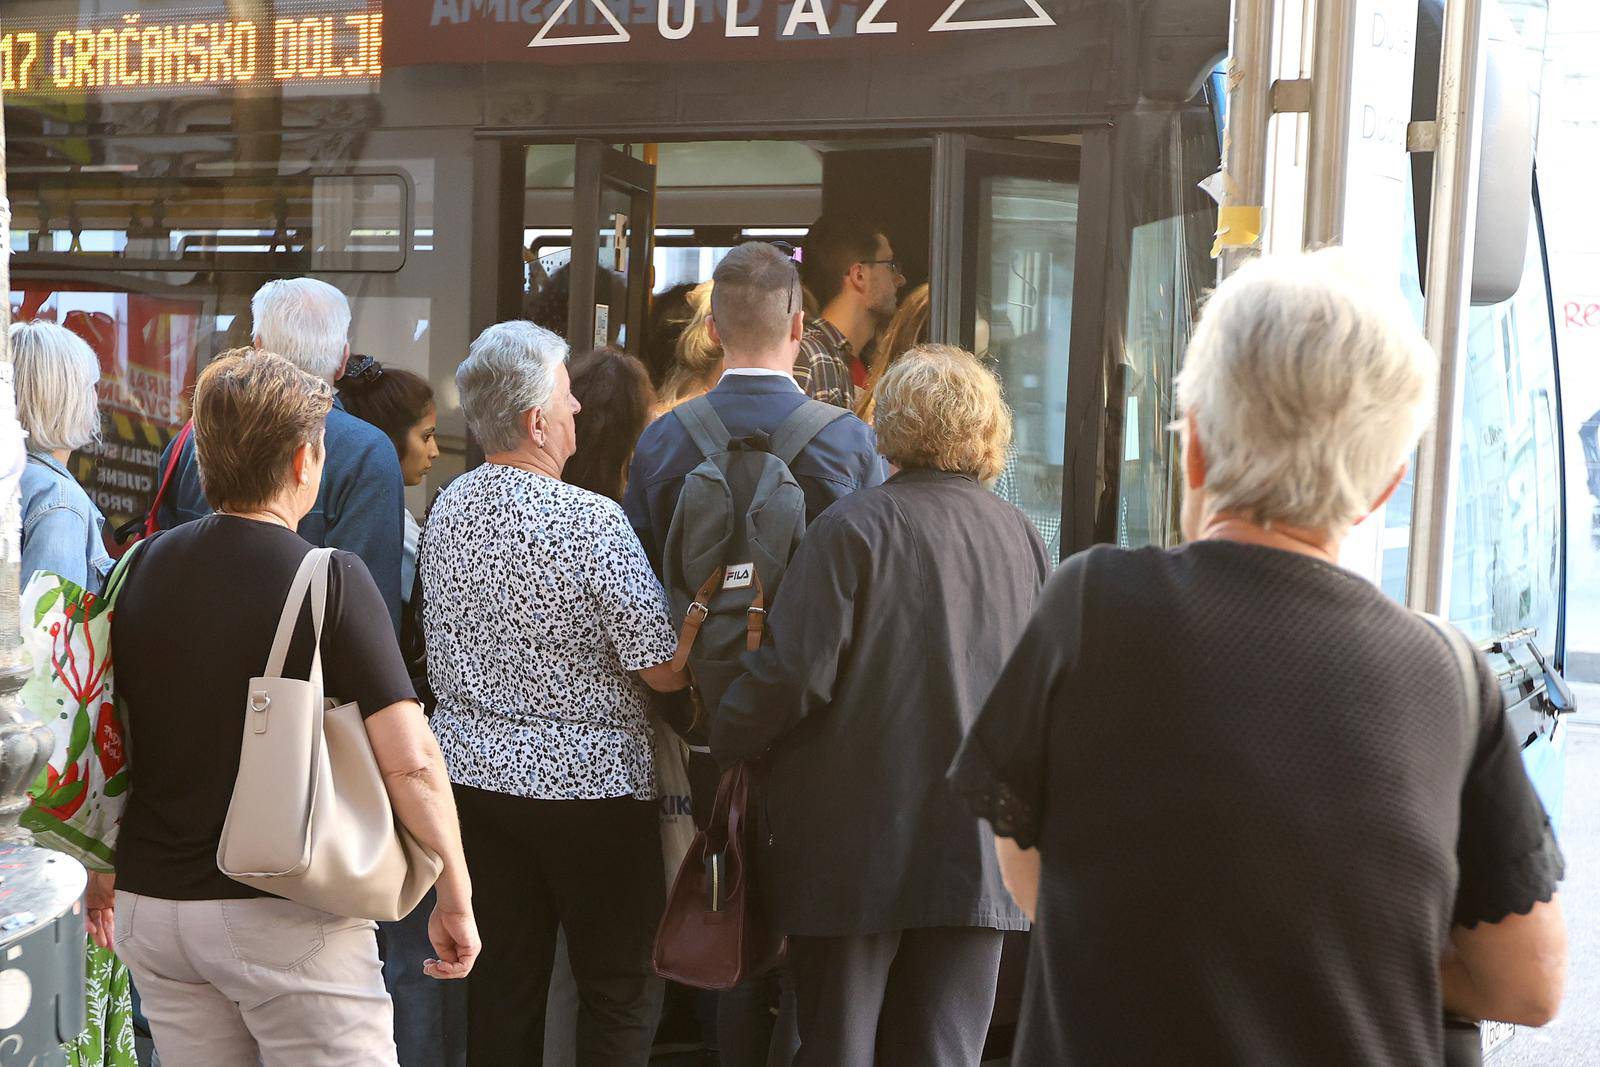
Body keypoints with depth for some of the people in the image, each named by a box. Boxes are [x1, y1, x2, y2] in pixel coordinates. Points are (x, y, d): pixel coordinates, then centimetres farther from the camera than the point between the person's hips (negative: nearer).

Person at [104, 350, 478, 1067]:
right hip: (289, 914, -5)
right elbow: (410, 763, -18)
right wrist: (457, 897, -8)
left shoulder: (140, 570, 2)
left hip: (149, 901, 6)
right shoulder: (332, 579, -13)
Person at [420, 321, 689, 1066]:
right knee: (621, 989, 5)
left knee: (503, 976, 14)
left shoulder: (447, 508, 3)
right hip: (584, 781, -6)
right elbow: (663, 670, -16)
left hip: (473, 771, 7)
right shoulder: (590, 522, -18)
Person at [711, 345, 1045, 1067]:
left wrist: (724, 742, 1)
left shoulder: (854, 526, -11)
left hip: (859, 848, -4)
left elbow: (794, 674, -16)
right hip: (979, 853, 4)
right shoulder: (1021, 536, 5)